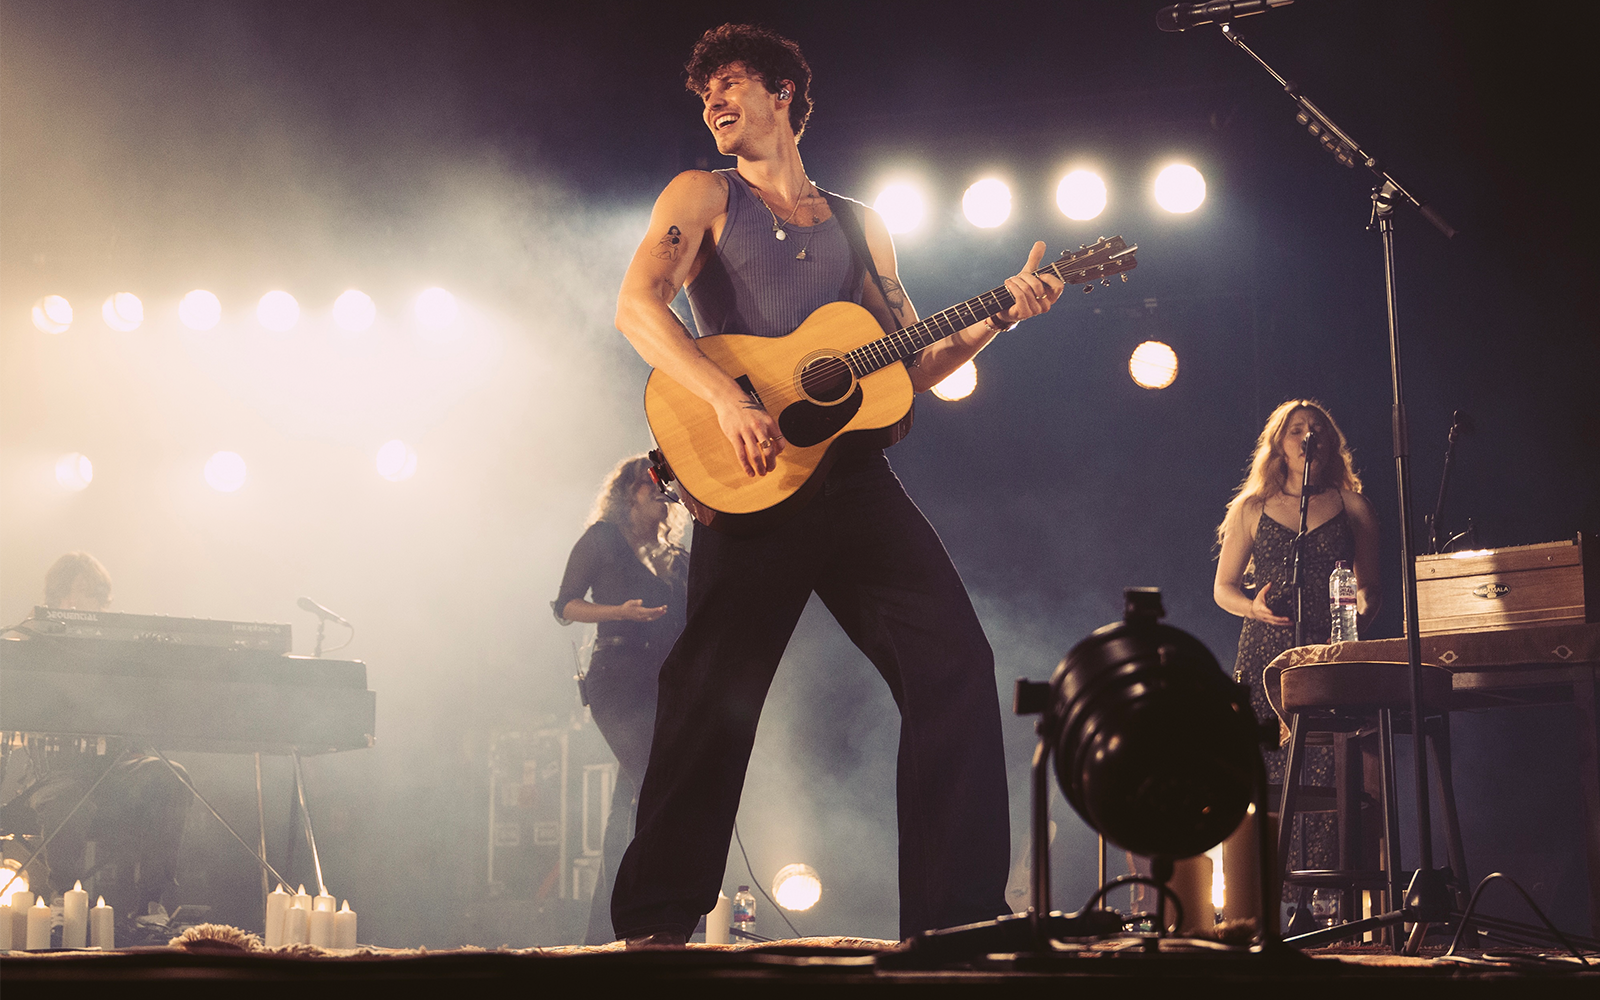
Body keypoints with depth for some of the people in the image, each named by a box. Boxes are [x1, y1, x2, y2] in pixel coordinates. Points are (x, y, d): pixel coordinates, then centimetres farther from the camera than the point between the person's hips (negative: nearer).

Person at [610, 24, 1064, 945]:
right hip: (752, 477, -4)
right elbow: (637, 306, -8)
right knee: (715, 692, -5)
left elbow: (917, 364, 21)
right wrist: (729, 399, -21)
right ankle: (656, 924, 5)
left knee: (954, 658, -6)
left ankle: (959, 910, -2)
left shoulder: (859, 226, 22)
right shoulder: (704, 196, 10)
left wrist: (1000, 315, 5)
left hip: (854, 472, 4)